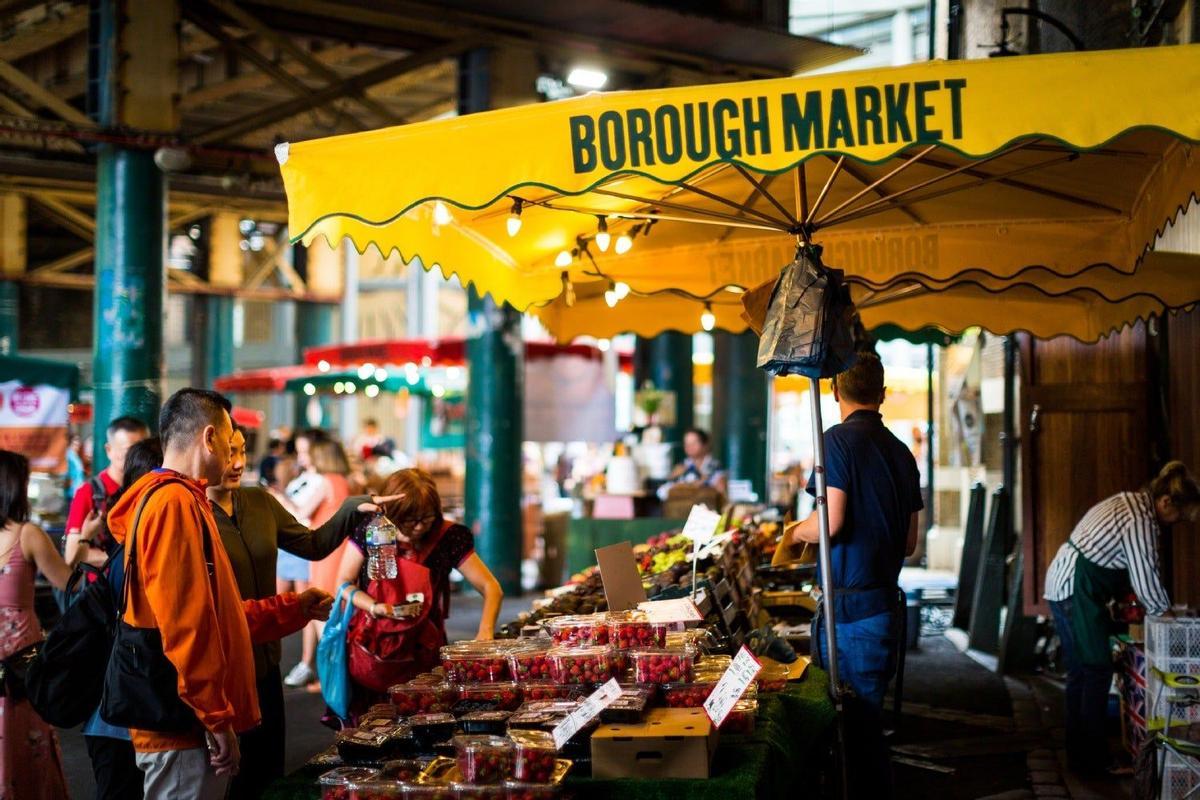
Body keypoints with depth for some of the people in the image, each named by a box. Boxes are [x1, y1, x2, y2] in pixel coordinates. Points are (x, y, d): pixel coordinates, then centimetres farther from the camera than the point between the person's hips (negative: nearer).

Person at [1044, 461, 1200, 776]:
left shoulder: (1129, 502, 13)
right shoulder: (1141, 520, -18)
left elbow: (1142, 571, 19)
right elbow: (1147, 580, -15)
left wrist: (1160, 608, 16)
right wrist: (1167, 614, 0)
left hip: (1061, 586, 10)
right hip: (1078, 592, -10)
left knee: (1079, 672, 14)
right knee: (1098, 671, -3)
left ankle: (1078, 754, 20)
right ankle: (1093, 759, 2)